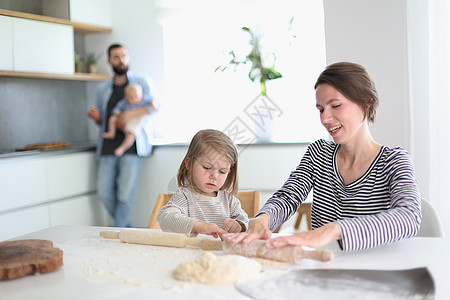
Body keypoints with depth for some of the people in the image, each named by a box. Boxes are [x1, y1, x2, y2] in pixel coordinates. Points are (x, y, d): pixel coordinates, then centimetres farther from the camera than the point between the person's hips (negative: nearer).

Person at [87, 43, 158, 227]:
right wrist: (96, 117, 2)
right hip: (108, 145, 4)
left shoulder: (141, 83, 11)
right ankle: (127, 229, 15)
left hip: (131, 145, -4)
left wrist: (131, 114, -18)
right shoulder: (103, 88, 20)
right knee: (104, 193, -2)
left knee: (126, 194, -11)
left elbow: (154, 105, -4)